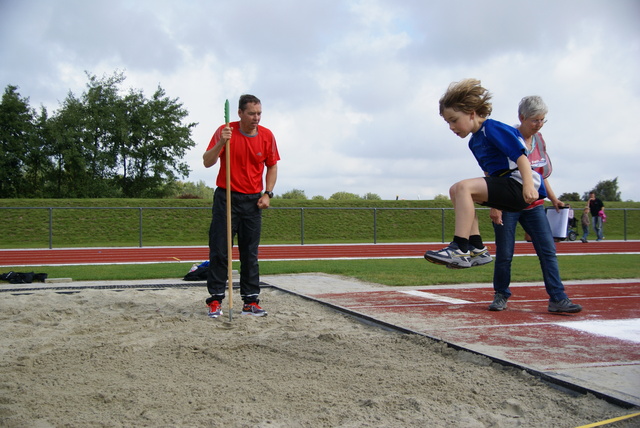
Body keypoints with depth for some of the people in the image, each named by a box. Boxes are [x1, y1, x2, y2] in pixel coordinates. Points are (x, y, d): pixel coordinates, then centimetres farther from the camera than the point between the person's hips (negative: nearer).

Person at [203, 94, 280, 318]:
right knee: (219, 251, -3)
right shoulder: (225, 131, -7)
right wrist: (221, 143, -28)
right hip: (226, 198, -2)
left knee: (250, 253, 5)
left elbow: (272, 166, 12)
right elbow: (207, 162, -11)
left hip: (253, 201, 2)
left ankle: (251, 301, 10)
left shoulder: (267, 136, 1)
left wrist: (267, 193, 1)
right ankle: (215, 299, 4)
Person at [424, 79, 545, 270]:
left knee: (464, 186, -24)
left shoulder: (493, 129, -10)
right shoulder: (474, 142, 18)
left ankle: (460, 250, -29)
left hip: (518, 187, -10)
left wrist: (529, 186, -29)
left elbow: (521, 156, -17)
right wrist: (494, 204, 25)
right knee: (456, 191, 6)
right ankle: (477, 248, -1)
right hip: (503, 187, 10)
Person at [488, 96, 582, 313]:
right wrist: (494, 206, -20)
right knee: (504, 254, 0)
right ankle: (501, 296, 17)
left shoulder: (539, 140, 10)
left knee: (548, 250, -3)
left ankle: (557, 298, -2)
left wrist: (553, 199, 14)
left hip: (533, 205, 6)